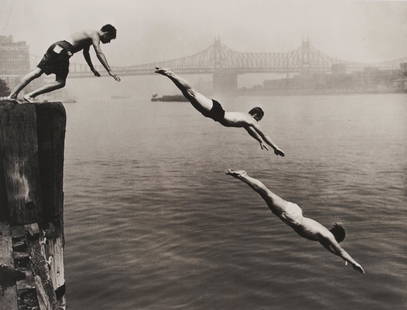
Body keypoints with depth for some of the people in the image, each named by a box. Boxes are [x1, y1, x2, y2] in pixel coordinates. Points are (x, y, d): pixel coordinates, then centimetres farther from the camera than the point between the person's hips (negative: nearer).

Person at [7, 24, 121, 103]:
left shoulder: (89, 34, 28)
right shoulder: (95, 35, -1)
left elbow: (86, 53, 42)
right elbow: (99, 53, -15)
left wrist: (93, 69, 49)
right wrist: (110, 71, -19)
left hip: (56, 47, 9)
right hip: (63, 50, -9)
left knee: (37, 72, 3)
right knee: (60, 82, -6)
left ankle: (13, 94, 0)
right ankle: (29, 95, -11)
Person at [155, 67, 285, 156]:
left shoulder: (244, 116, 29)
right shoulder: (251, 120, 6)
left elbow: (251, 131, 47)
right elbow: (263, 134, 9)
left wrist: (260, 141, 55)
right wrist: (275, 147, 16)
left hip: (215, 110, 7)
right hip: (215, 110, -7)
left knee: (192, 94, 1)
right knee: (192, 93, -19)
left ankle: (170, 74, -3)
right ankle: (169, 74, -29)